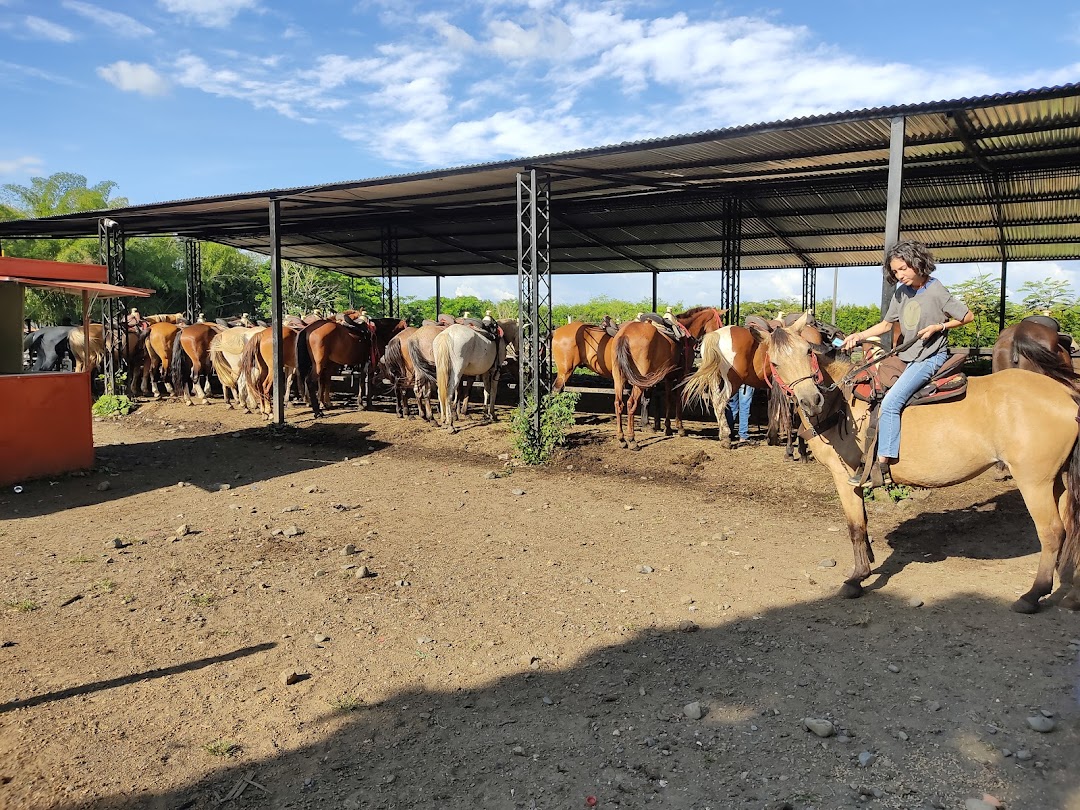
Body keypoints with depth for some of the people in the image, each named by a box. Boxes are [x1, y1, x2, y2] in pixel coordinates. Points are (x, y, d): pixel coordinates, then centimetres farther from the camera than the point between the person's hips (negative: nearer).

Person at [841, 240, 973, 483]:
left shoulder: (936, 292, -12)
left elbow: (968, 316, -5)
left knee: (890, 402, -24)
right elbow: (886, 324, 13)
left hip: (931, 356, -9)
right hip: (907, 357, 9)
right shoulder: (901, 292, 7)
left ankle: (882, 464, -24)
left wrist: (938, 327, -16)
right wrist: (859, 336, 0)